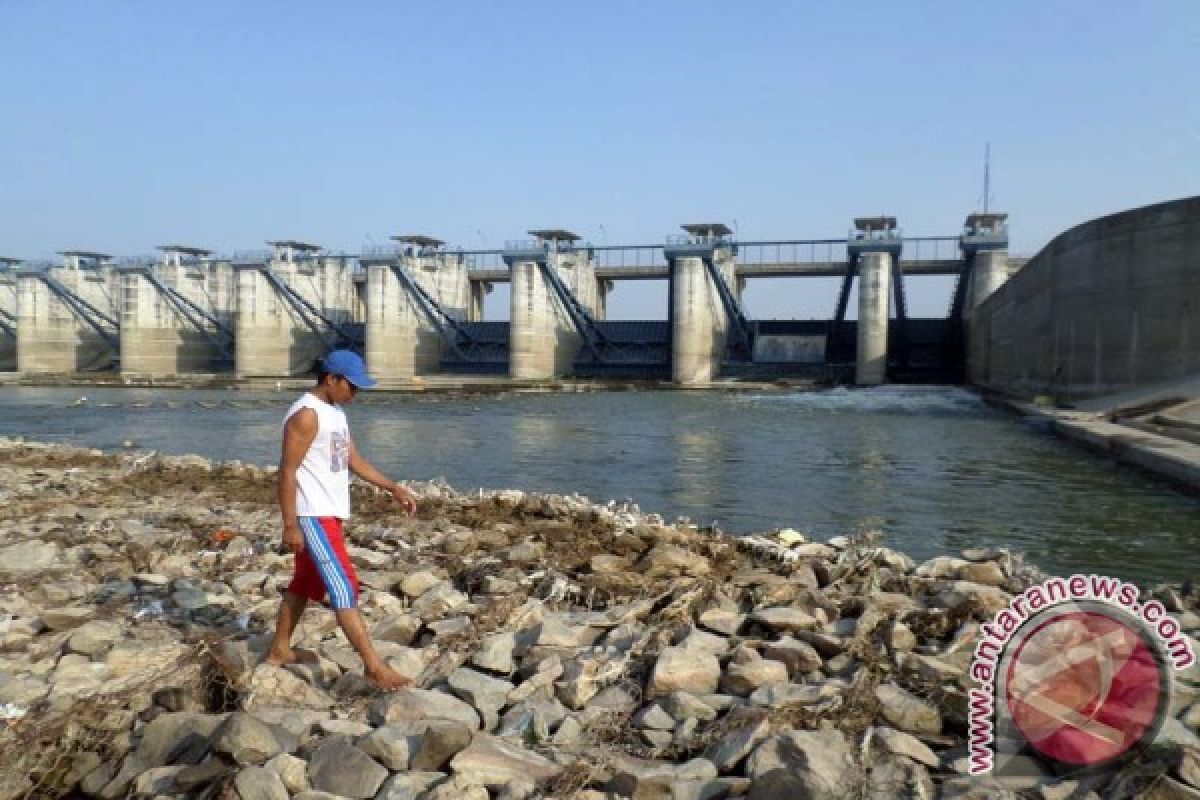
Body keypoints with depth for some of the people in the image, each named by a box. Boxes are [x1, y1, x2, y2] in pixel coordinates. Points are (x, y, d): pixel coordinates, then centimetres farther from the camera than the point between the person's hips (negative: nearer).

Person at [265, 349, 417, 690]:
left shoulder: (335, 413, 12)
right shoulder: (306, 415, -18)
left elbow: (354, 460, 17)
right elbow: (287, 471, -19)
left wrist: (394, 488, 10)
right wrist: (290, 525, -21)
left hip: (329, 513, 10)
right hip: (313, 516, -10)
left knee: (306, 584, 20)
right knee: (344, 586, -11)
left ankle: (279, 650, 34)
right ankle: (373, 665, -9)